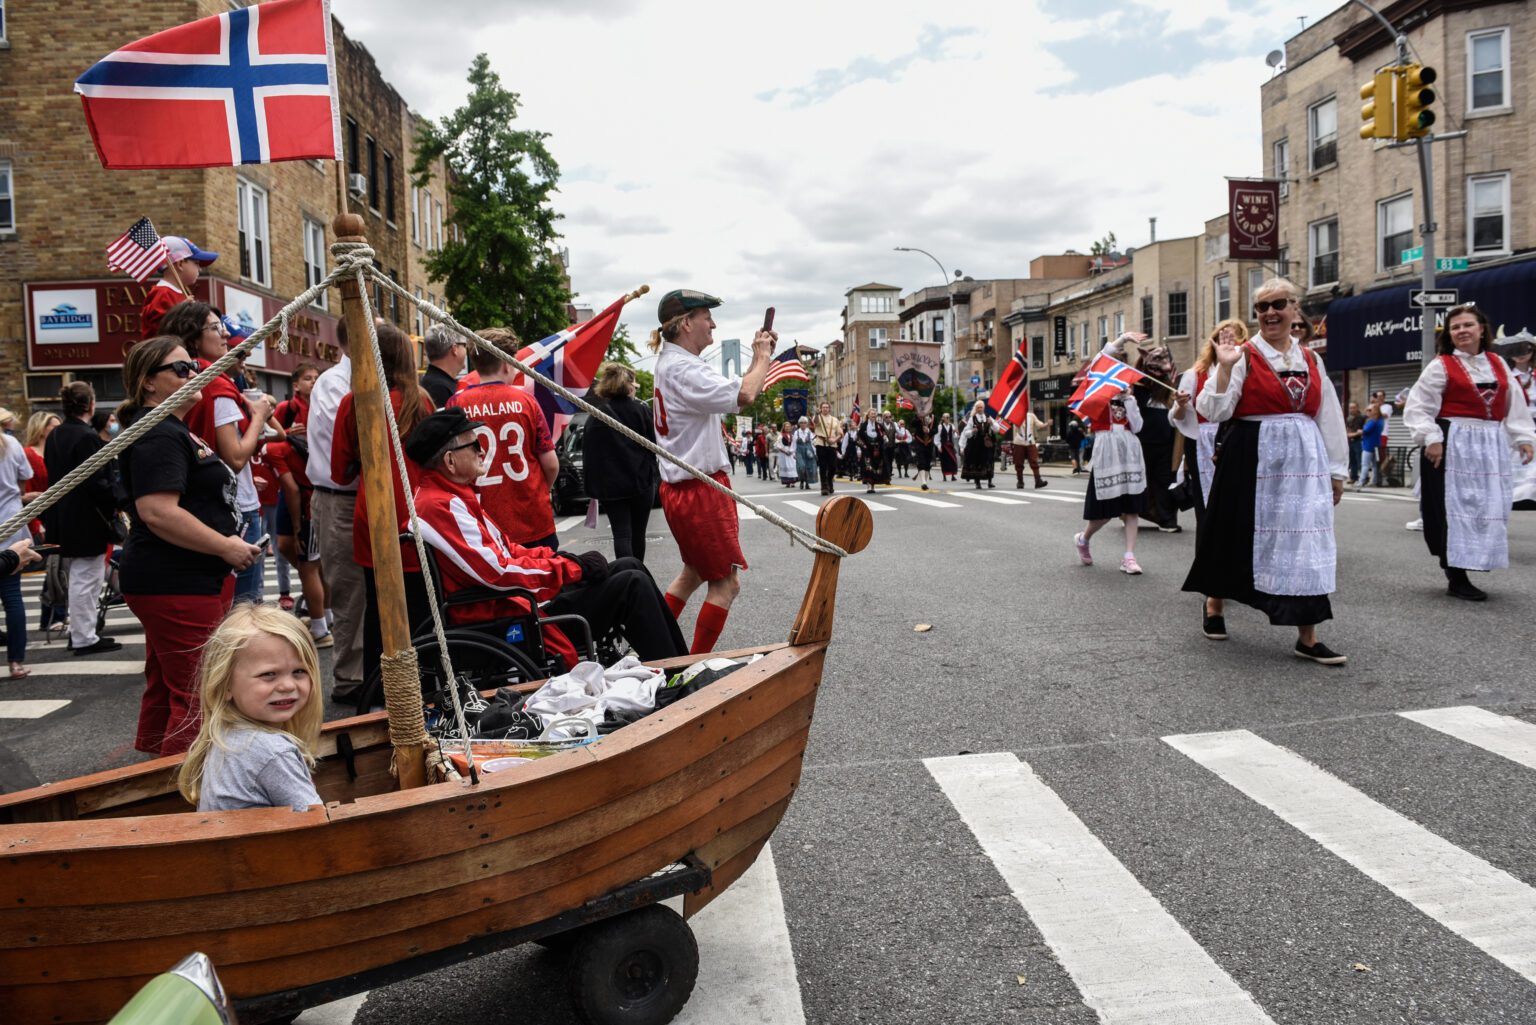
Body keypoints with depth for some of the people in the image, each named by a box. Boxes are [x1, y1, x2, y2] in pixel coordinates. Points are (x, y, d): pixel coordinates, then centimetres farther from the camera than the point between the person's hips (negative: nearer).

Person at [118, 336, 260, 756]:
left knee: (164, 690, 18)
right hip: (177, 587, -11)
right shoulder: (157, 435, -15)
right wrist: (226, 547, -19)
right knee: (196, 699, -8)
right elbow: (158, 512, -26)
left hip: (181, 583, 11)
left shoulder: (173, 430, 19)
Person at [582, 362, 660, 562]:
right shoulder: (642, 410, -2)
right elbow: (653, 446, 2)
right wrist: (655, 477, 11)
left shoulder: (596, 417, 1)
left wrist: (592, 486, 6)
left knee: (621, 533, -2)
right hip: (641, 481, 0)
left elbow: (589, 454, 1)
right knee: (637, 533, 11)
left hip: (610, 485, 0)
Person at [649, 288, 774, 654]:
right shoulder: (682, 368, -20)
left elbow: (733, 394, 18)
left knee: (694, 572, 24)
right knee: (726, 583, -2)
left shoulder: (674, 363, 14)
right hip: (700, 490, -11)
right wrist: (762, 358, -13)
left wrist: (760, 357, 7)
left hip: (683, 488, 11)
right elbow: (743, 395, -31)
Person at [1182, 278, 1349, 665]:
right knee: (1239, 535, 7)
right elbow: (1213, 411, -12)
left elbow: (1330, 418, 13)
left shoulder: (1311, 360, 11)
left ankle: (1307, 637, 4)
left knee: (1305, 543, 1)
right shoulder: (1244, 356, -3)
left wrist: (1336, 471, 11)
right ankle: (1213, 603, 32)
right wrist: (1225, 368, -22)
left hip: (1304, 460, 4)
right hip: (1252, 460, -4)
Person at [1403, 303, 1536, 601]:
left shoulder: (1498, 364, 12)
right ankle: (1456, 579, 2)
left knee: (1489, 509, 8)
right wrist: (1430, 439, -17)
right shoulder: (1441, 366, -4)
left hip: (1491, 446, 6)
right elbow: (1418, 407, -8)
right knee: (1455, 509, -4)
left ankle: (1460, 571, 20)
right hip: (1453, 445, -6)